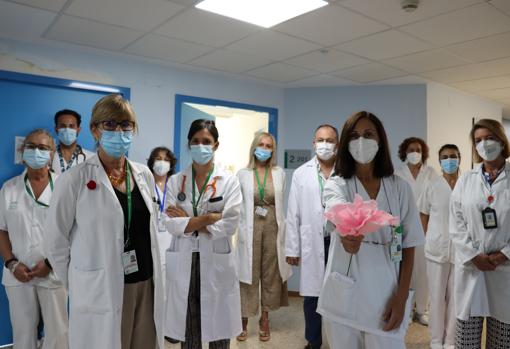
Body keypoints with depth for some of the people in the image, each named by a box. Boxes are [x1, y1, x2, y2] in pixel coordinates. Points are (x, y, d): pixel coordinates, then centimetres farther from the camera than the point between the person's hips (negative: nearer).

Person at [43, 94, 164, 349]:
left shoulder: (144, 175, 4)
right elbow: (55, 243, -4)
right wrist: (78, 286, 2)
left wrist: (153, 276, 14)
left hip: (146, 285, 5)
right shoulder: (76, 179, -10)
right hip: (100, 292, -4)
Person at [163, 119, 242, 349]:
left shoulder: (229, 181, -1)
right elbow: (170, 224, -7)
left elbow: (230, 225, -11)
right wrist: (209, 218, -14)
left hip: (217, 264, -1)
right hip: (183, 264, 2)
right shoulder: (175, 181, 4)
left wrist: (187, 221, -10)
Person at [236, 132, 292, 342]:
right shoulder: (243, 174, 2)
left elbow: (283, 204, 7)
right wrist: (241, 229, -6)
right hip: (251, 229, -1)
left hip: (272, 228, 2)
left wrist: (283, 231, 1)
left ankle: (265, 319, 24)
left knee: (271, 274, 10)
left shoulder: (279, 174, 7)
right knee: (249, 274, 3)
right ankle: (244, 320, 15)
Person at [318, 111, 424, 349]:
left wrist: (401, 297, -5)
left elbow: (408, 246, 3)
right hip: (344, 296, 0)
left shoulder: (399, 188, 1)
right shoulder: (336, 184, -3)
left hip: (386, 296, 1)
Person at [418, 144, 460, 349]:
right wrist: (430, 238, 1)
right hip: (437, 248, 0)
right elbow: (423, 213, 7)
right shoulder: (433, 187, -2)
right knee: (437, 296, 8)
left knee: (456, 296, 10)